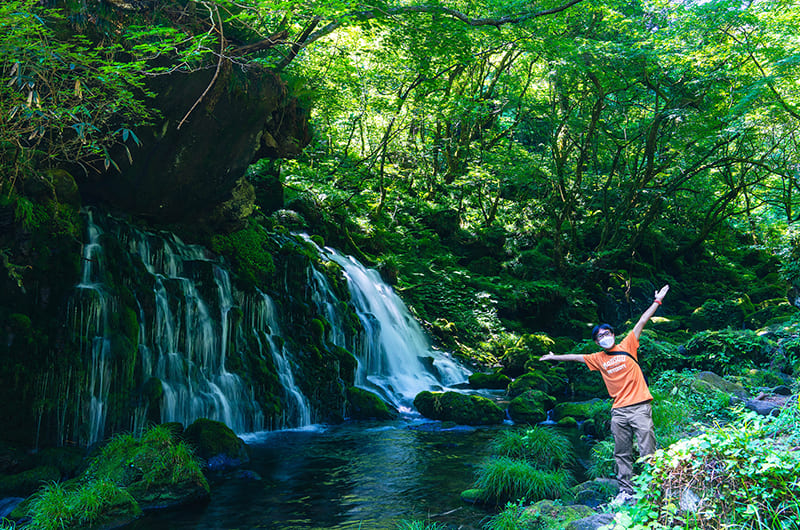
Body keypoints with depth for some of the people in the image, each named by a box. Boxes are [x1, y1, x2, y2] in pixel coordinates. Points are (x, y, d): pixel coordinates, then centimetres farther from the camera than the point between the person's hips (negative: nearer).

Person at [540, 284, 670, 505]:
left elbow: (642, 321, 4)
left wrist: (657, 301, 4)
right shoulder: (598, 359, 13)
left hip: (639, 406, -3)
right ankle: (626, 491, 11)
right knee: (622, 454, 6)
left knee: (647, 450, -4)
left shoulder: (627, 346, 5)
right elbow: (576, 357, 24)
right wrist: (555, 357, 33)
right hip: (618, 410, 4)